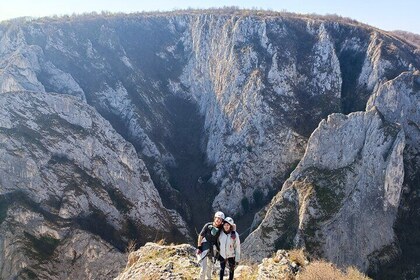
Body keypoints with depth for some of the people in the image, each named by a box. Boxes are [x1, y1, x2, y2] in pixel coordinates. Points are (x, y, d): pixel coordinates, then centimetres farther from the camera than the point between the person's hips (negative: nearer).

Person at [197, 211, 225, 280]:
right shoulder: (208, 225, -13)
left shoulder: (221, 228, -5)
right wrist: (199, 247, -11)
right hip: (204, 247, -4)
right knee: (203, 267, -9)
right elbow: (201, 236, -9)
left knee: (210, 266, 20)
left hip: (213, 248, 4)